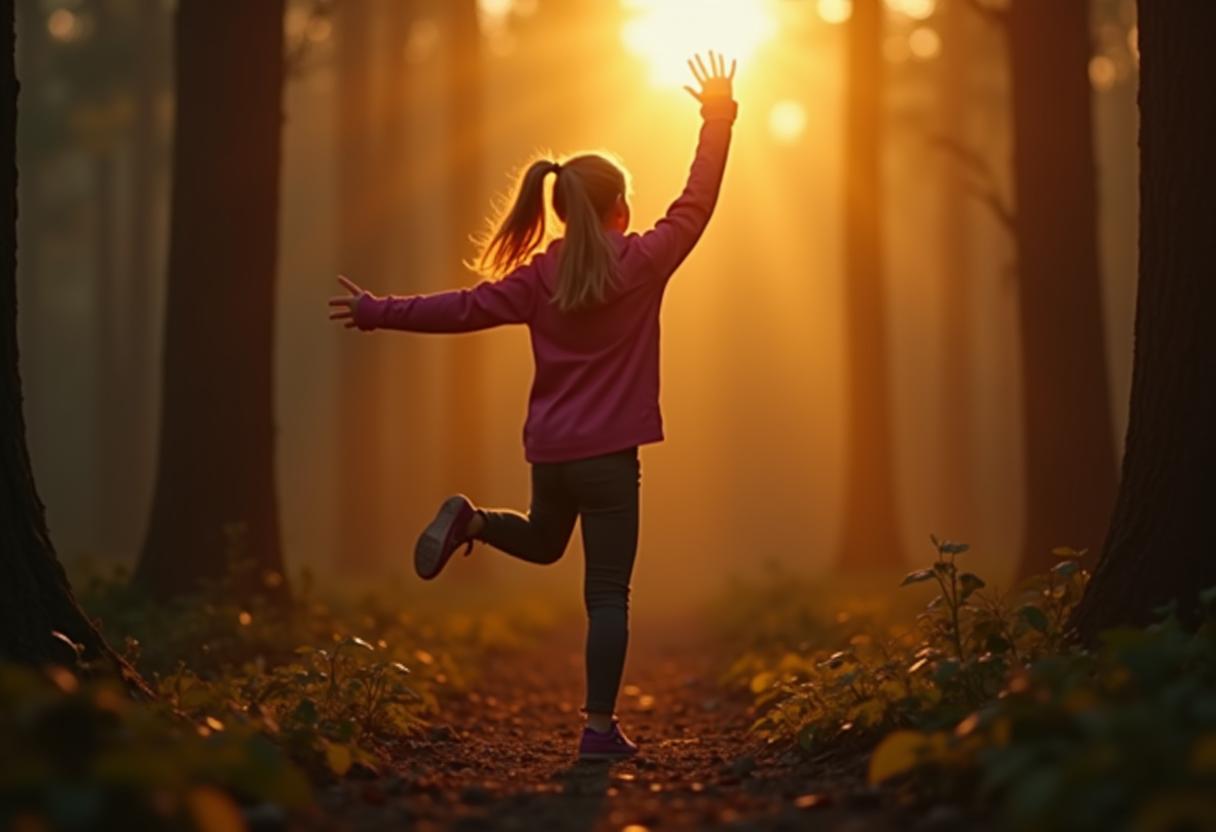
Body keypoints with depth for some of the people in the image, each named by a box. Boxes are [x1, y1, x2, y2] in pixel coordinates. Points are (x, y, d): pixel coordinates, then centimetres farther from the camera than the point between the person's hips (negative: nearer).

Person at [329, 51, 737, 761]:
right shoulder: (642, 263, -7)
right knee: (608, 594, 0)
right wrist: (719, 119, 11)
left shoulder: (539, 278, 2)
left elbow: (463, 308, 4)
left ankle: (469, 522, 5)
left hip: (548, 450, 5)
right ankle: (601, 728, -3)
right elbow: (697, 203, 2)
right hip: (609, 453, -4)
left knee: (542, 543, 33)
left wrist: (379, 313, 14)